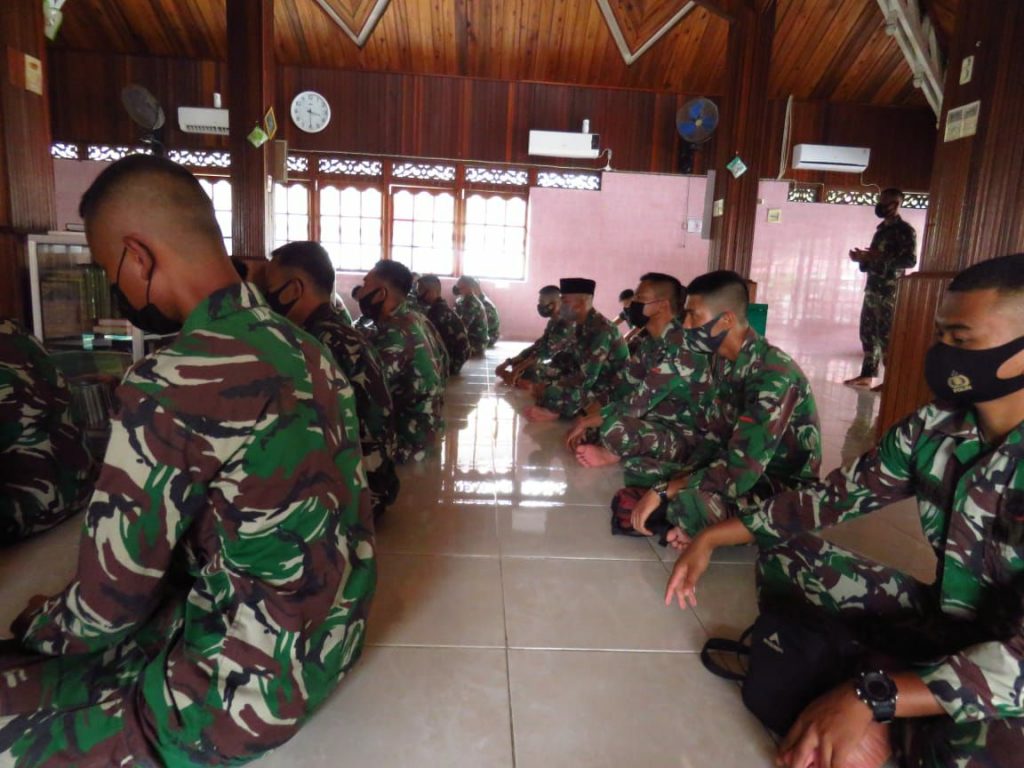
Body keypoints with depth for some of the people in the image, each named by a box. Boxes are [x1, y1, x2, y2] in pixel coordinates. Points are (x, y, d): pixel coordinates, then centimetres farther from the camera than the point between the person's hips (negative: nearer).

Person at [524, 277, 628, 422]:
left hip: (612, 393, -9)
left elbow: (585, 378, -27)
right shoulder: (582, 327, 6)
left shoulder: (601, 330, -24)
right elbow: (575, 368, 9)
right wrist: (548, 385, -5)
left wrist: (548, 389, -19)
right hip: (593, 385, 9)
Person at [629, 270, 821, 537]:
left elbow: (738, 474, -32)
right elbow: (714, 437, 3)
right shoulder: (724, 361, -1)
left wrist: (664, 491, -25)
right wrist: (676, 483, -12)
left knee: (689, 503, -33)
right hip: (746, 470, 7)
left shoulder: (773, 374, -28)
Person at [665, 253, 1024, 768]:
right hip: (941, 626, 7)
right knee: (782, 552, 1)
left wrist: (870, 699, -39)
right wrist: (712, 538, -2)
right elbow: (831, 497, 2)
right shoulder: (933, 429, -8)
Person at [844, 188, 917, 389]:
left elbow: (910, 260, -17)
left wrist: (881, 257, -24)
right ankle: (867, 375, 17)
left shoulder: (905, 230, -7)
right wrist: (863, 258, 5)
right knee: (868, 333, 10)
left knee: (886, 336, -6)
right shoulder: (881, 229, 17)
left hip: (890, 292, -8)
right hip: (872, 289, 8)